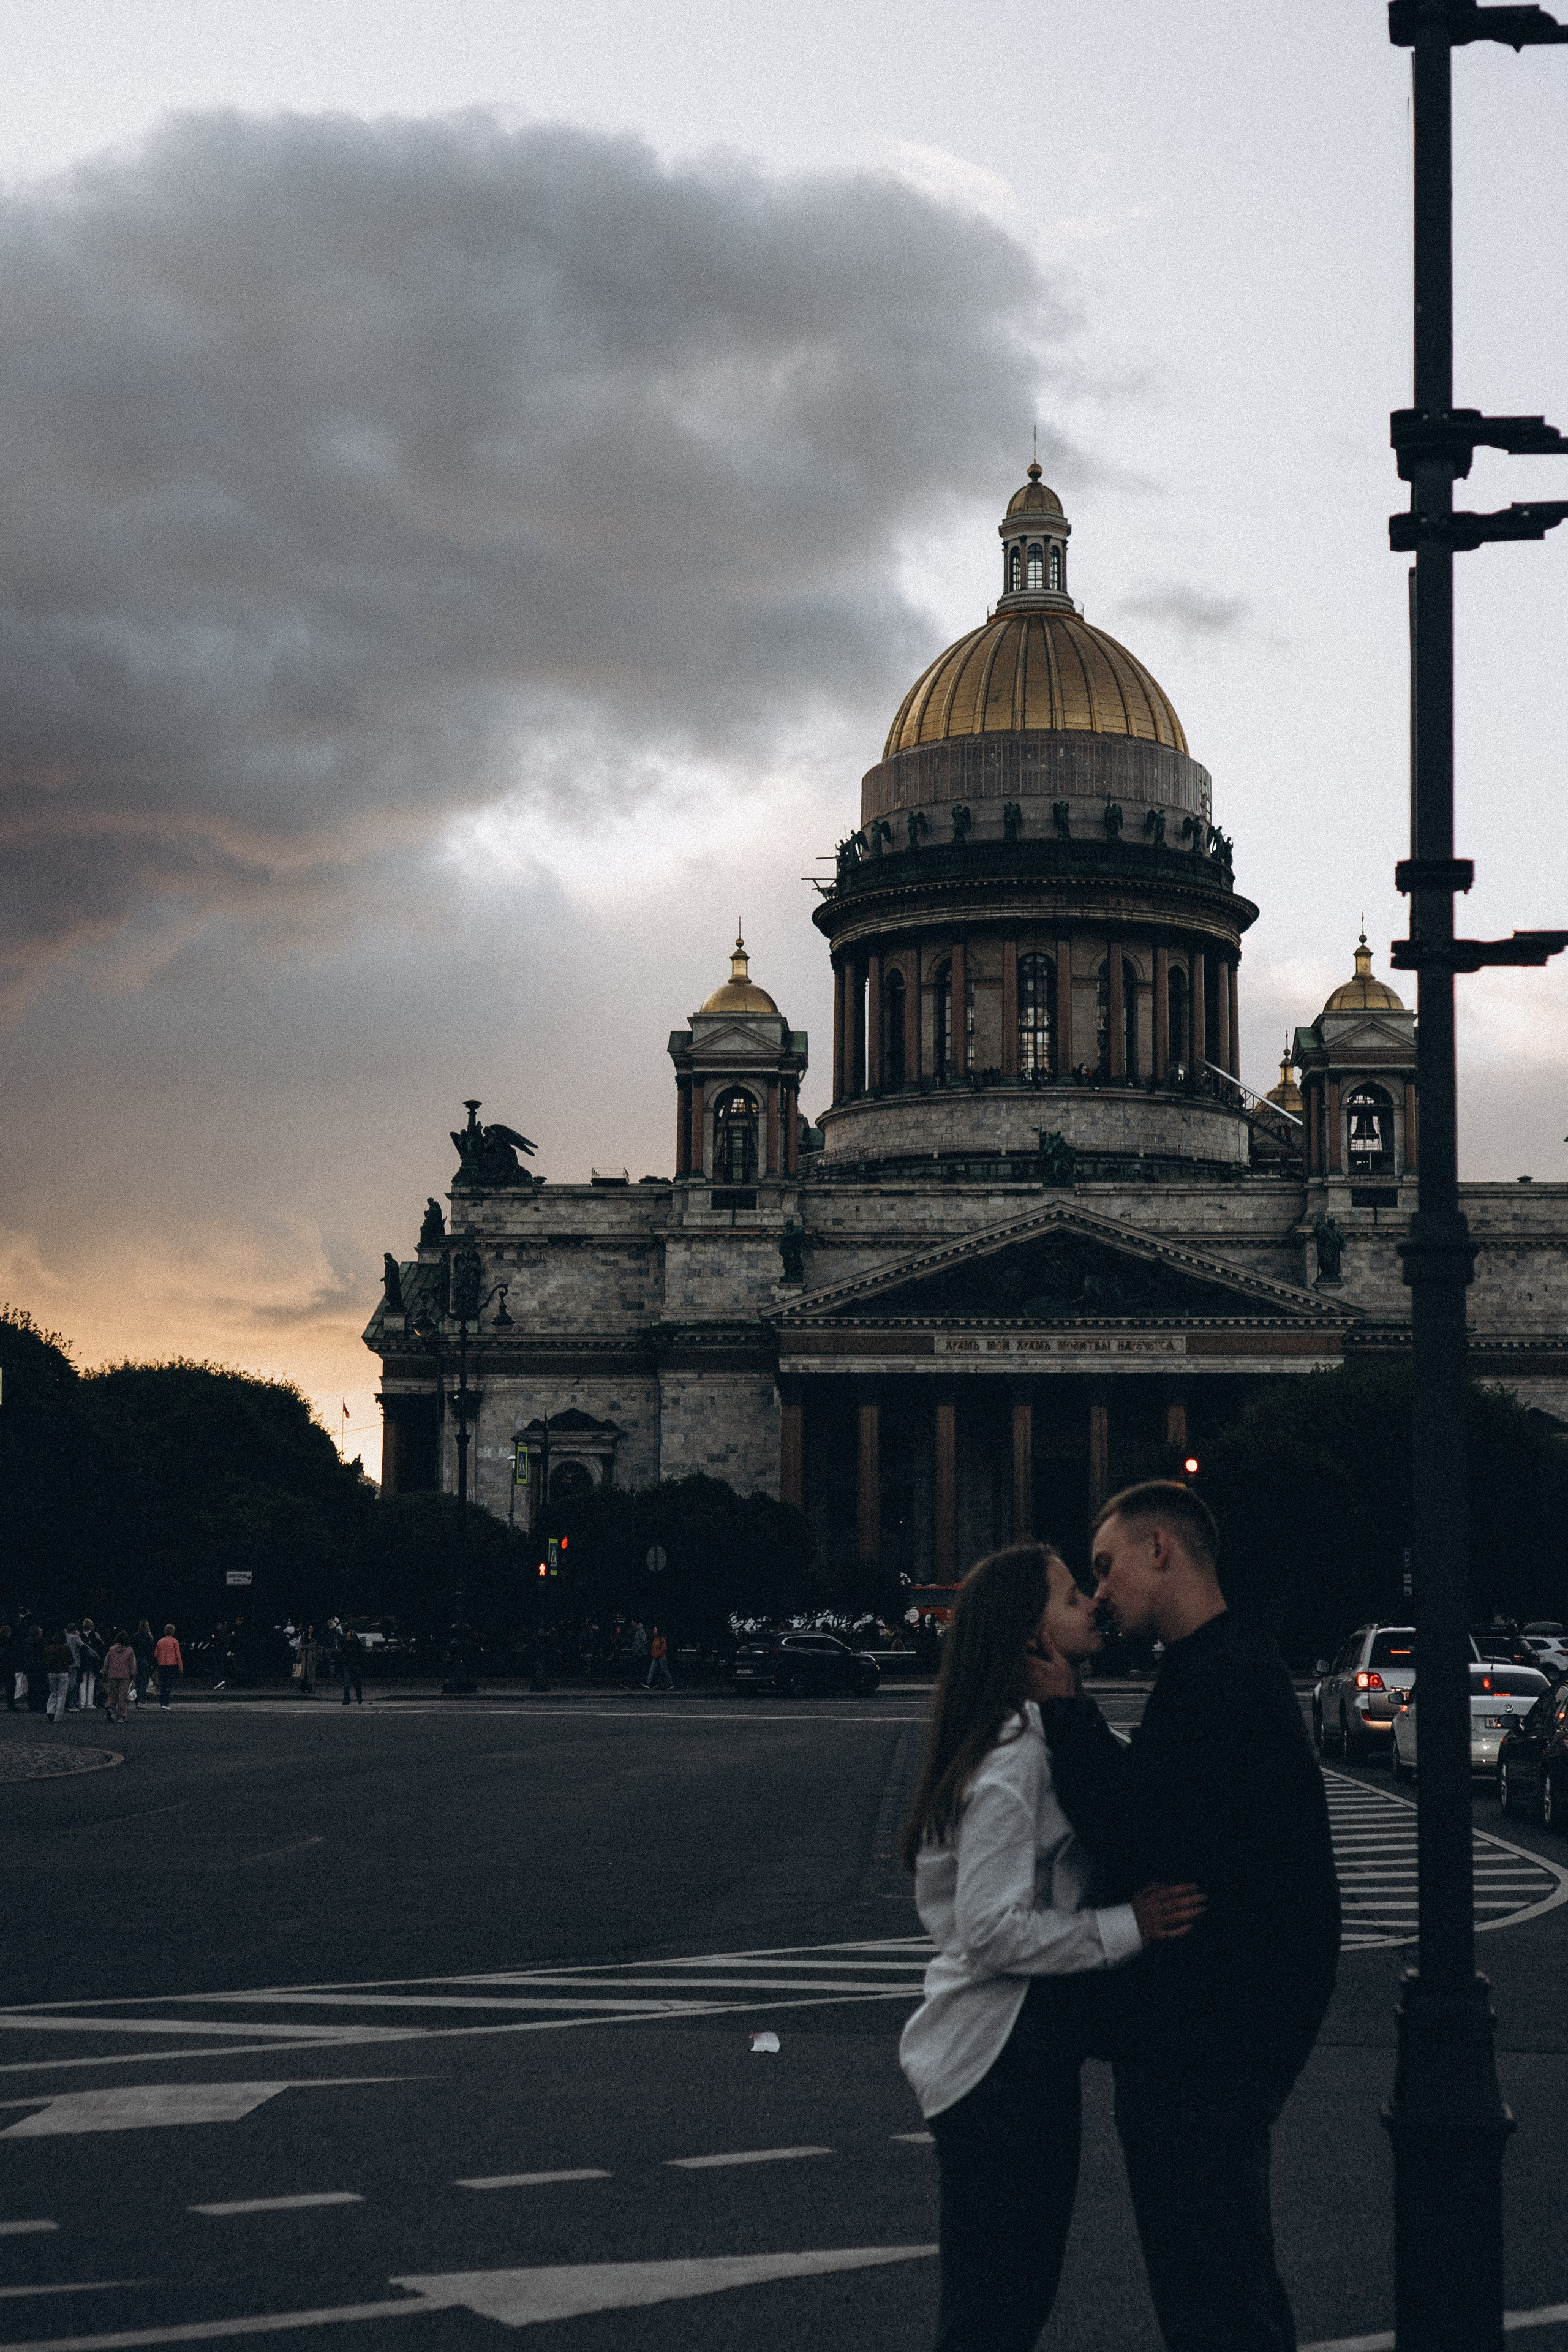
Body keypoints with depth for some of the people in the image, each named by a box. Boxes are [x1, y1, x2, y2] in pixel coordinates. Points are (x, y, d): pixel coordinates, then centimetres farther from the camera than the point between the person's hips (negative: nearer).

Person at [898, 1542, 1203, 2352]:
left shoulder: (1033, 1741, 14)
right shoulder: (1012, 1761, -20)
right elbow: (994, 1929, -25)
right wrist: (1129, 1926, -24)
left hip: (1029, 2050, 10)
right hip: (1001, 2062, -10)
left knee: (1018, 2287, 16)